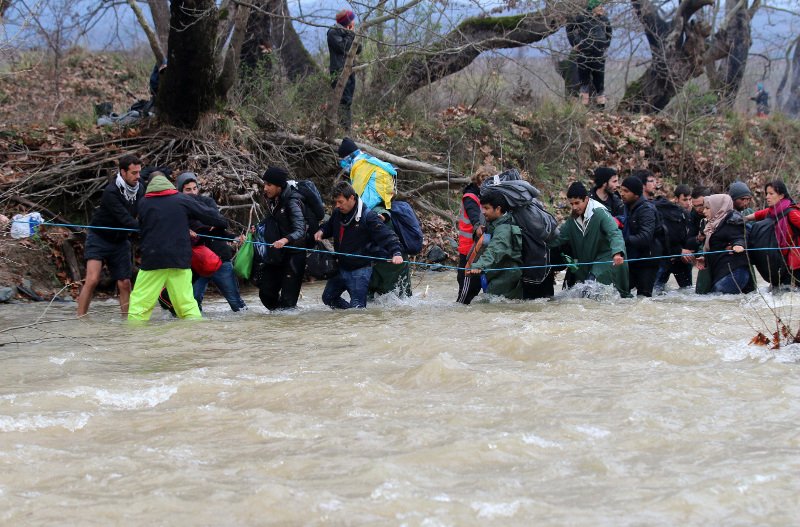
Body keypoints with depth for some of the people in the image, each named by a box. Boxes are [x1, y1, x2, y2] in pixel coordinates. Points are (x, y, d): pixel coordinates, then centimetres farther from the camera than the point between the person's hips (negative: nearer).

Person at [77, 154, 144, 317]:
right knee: (92, 280, -17)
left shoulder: (139, 189, -3)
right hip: (99, 238, -6)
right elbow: (126, 220, -32)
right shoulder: (111, 192, -25)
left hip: (120, 241, 6)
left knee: (124, 284, 2)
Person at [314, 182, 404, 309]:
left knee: (357, 306, -10)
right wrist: (321, 231, 1)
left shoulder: (368, 217, -18)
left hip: (360, 270, -8)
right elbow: (329, 226, 25)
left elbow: (387, 235, -22)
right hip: (341, 268, 8)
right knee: (328, 297, 15)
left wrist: (396, 252, -39)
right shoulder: (337, 213, 3)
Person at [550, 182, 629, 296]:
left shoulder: (600, 213, -18)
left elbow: (614, 234, -27)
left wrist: (617, 253, -45)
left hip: (606, 256, -7)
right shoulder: (573, 219, 5)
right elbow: (559, 237, 9)